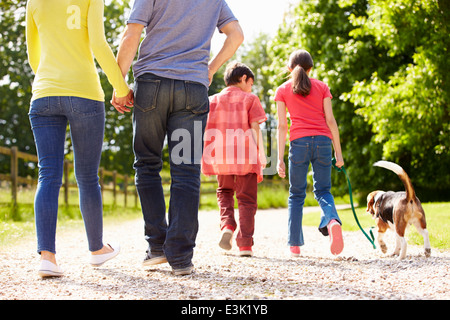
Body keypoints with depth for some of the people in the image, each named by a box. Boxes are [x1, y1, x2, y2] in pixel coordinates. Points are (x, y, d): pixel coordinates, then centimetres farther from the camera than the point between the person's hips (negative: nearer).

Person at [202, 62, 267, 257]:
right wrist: (261, 158, -5)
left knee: (224, 192, 24)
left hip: (220, 158, 3)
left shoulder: (213, 100, 11)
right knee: (246, 199, 5)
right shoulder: (250, 99, 2)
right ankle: (245, 244, -2)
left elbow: (206, 131, 5)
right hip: (246, 157, -3)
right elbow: (255, 129, -6)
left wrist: (206, 159, 9)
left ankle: (227, 225, -2)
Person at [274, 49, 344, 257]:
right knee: (322, 190, 8)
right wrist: (338, 151, 8)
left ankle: (295, 245, 5)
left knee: (296, 194, 8)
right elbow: (330, 120, 6)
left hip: (299, 142, -1)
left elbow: (282, 125, 4)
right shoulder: (322, 87, 13)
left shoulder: (283, 90, 11)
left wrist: (280, 158, 3)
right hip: (323, 141, 1)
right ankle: (332, 220, -24)